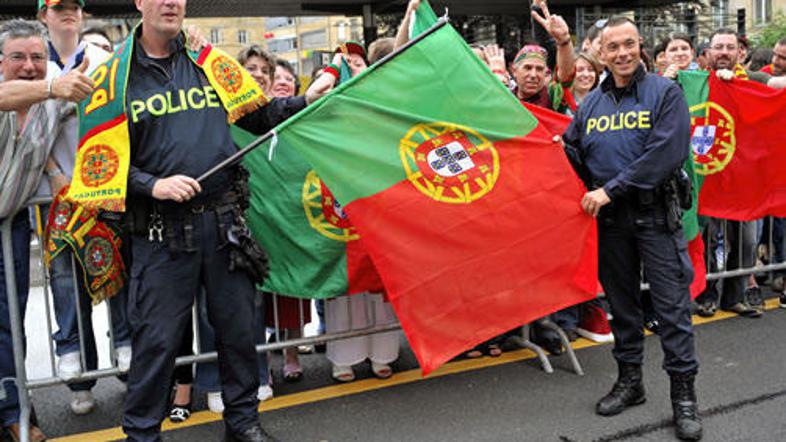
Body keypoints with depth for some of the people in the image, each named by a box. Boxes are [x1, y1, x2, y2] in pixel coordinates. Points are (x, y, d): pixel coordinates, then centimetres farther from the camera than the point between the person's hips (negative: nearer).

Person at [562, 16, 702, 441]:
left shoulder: (665, 92, -4)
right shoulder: (590, 103, 11)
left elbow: (667, 152, -17)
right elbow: (572, 153, 14)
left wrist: (611, 189, -18)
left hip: (654, 214, -4)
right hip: (610, 218, 4)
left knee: (671, 303, -1)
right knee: (621, 301, 13)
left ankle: (684, 393, 10)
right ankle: (629, 380, 27)